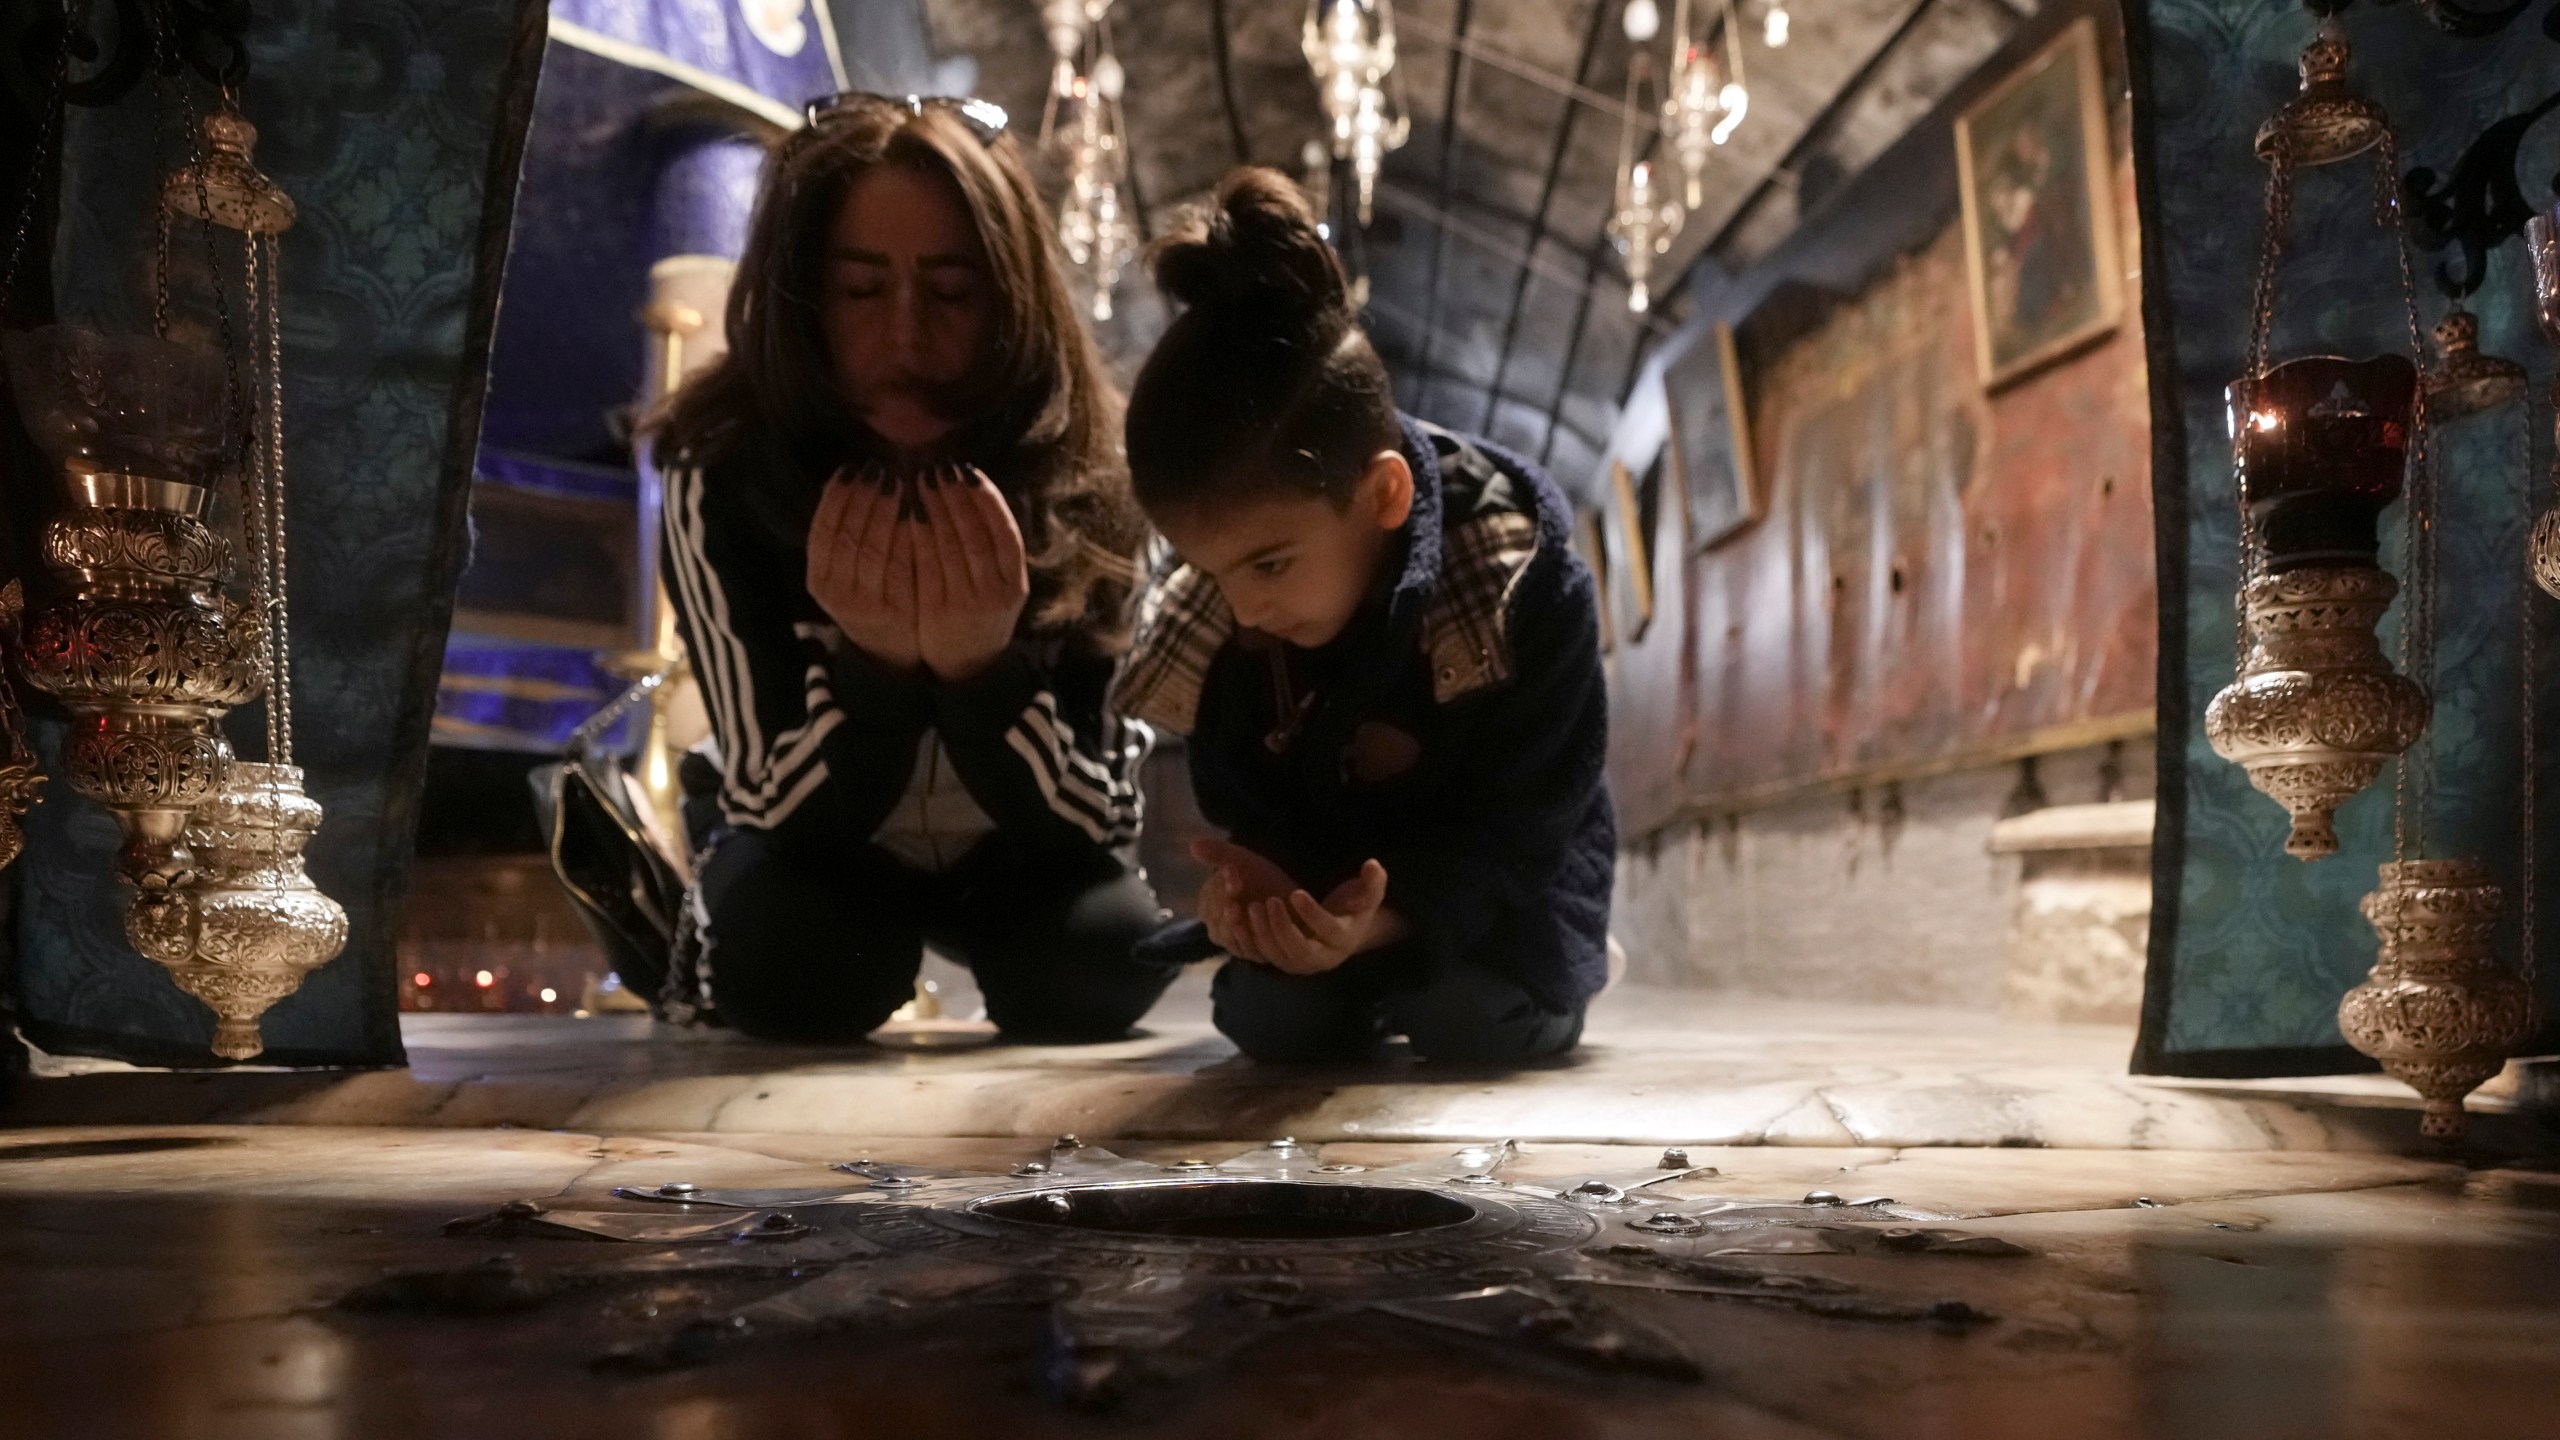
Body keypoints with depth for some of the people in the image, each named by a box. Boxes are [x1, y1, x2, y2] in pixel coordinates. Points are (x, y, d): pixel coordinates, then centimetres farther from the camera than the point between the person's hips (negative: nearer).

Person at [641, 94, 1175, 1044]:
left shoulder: (1094, 476, -26)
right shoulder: (723, 478, -25)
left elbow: (1097, 818, -25)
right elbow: (779, 810, -24)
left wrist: (982, 663, -43)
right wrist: (877, 659, -43)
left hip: (1023, 859, 1)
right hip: (823, 854, -1)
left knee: (1103, 963, -29)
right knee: (791, 968, -32)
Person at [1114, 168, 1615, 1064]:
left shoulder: (1524, 585, -33)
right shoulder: (1210, 618, -21)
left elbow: (1522, 820, -28)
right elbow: (1241, 803, -8)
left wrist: (1383, 922, -47)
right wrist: (1256, 884, -35)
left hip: (1501, 882, -3)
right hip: (1324, 873, 3)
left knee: (1477, 1020, -26)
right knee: (1273, 1019, -18)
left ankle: (1562, 966, 11)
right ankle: (1382, 986, 18)